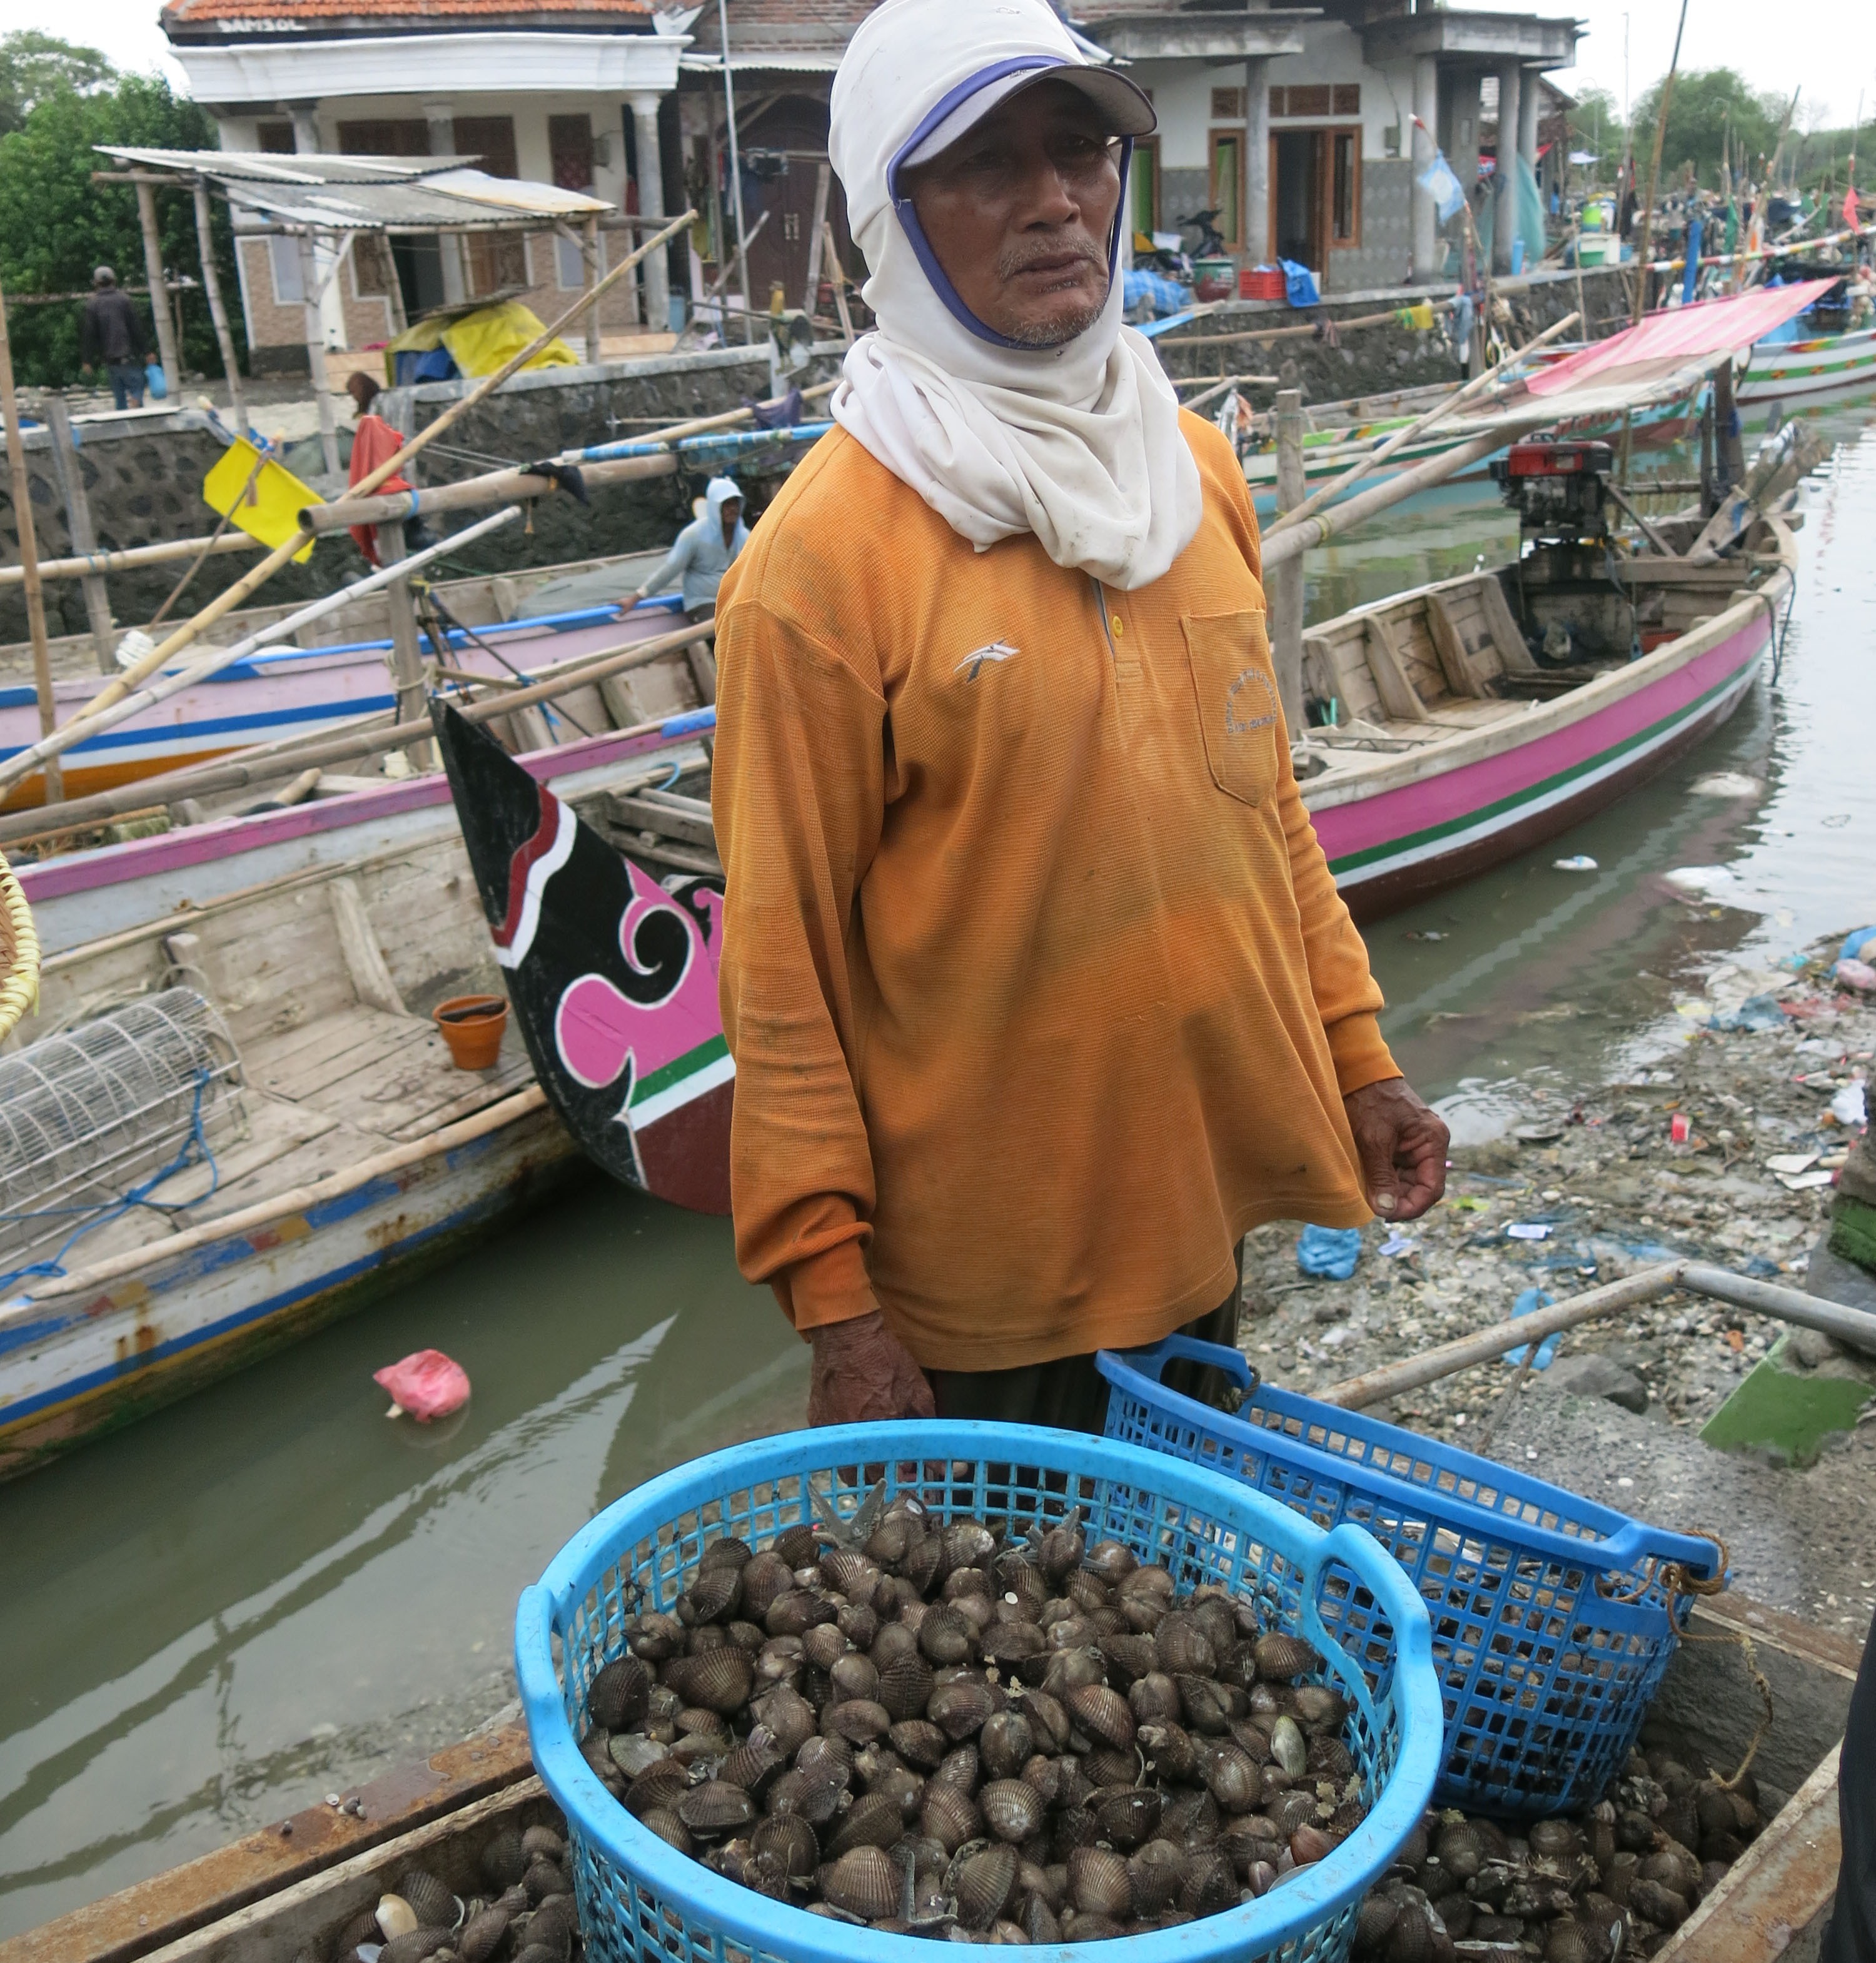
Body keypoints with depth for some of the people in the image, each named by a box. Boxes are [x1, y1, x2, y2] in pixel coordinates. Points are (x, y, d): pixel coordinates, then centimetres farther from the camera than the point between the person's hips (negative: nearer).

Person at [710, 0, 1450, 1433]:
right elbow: (782, 961, -15)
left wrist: (1355, 1055, 9)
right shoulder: (826, 552, -17)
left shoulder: (1195, 470, 3)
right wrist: (830, 1298, -14)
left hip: (1205, 1202, 6)